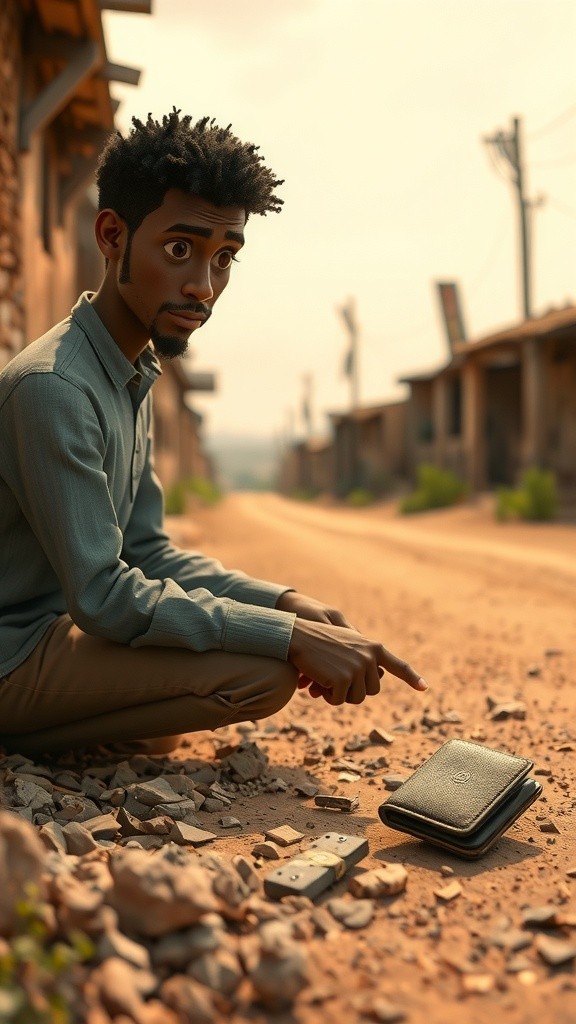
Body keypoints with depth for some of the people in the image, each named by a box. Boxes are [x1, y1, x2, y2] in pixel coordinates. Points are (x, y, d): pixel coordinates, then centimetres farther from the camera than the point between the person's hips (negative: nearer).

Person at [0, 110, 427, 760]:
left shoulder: (133, 377, 7)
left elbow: (147, 550, 7)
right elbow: (103, 597, -25)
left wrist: (286, 602, -7)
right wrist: (291, 636, -25)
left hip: (61, 621, 9)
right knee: (263, 671, -23)